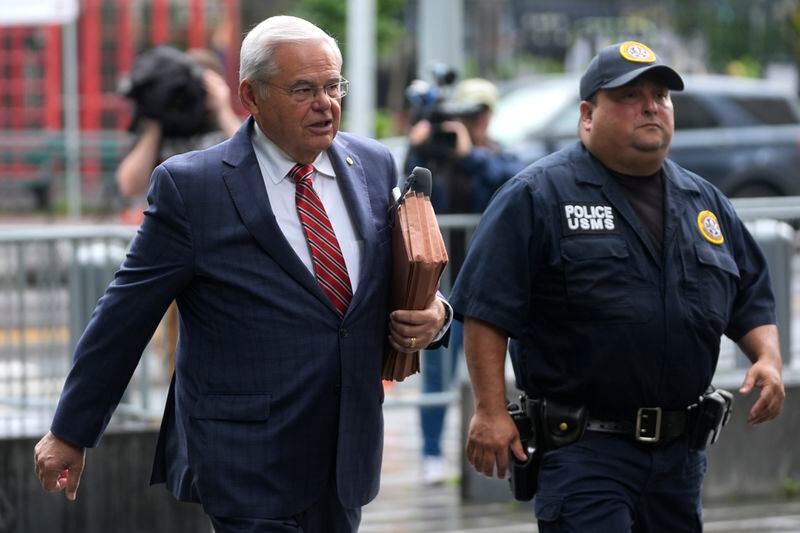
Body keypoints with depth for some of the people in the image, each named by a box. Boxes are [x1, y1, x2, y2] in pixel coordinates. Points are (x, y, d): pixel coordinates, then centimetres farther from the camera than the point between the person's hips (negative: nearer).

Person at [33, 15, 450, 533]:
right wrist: (71, 434, 1)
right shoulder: (190, 186, -9)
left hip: (349, 450, 5)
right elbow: (124, 316, -4)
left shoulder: (374, 165, 6)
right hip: (248, 465, -5)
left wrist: (432, 315, -6)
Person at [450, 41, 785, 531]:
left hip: (680, 453, 6)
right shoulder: (538, 196, -5)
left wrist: (768, 358, 1)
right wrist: (491, 411, -15)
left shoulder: (704, 201, 15)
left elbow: (752, 299, 21)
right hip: (583, 449, -6)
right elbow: (487, 310, -9)